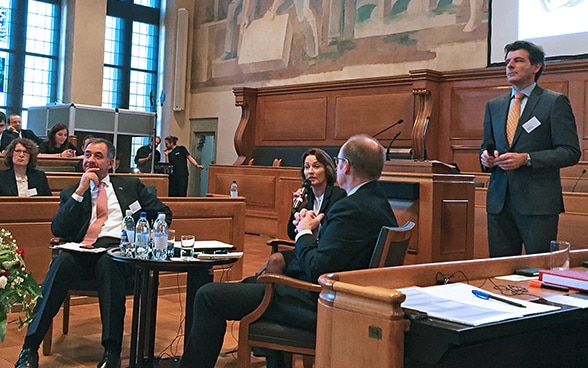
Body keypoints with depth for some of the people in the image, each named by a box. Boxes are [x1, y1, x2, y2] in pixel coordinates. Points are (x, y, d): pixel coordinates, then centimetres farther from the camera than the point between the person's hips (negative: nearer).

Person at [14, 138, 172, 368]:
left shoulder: (131, 186, 21)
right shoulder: (71, 194, 21)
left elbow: (163, 213, 21)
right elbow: (58, 230, 4)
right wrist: (80, 191, 0)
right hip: (85, 252, 1)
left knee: (108, 261, -37)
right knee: (63, 260, -33)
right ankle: (30, 348, -31)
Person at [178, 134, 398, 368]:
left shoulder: (351, 209, -22)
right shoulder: (379, 202, 9)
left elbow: (316, 271, -25)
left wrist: (305, 232, -8)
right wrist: (314, 231, 1)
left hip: (315, 305, -11)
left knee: (209, 295, -9)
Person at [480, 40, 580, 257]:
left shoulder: (555, 102, 1)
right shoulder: (494, 105, 17)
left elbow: (570, 152, -6)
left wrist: (526, 159, -17)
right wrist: (486, 157, -2)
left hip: (538, 201, -4)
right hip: (499, 200, 5)